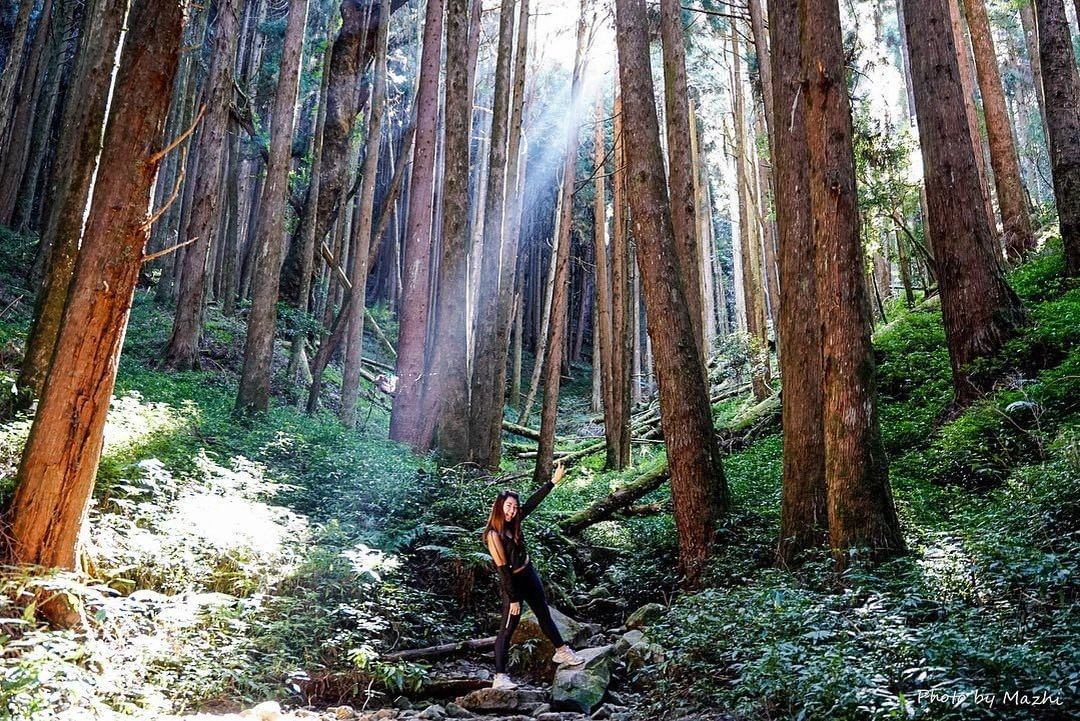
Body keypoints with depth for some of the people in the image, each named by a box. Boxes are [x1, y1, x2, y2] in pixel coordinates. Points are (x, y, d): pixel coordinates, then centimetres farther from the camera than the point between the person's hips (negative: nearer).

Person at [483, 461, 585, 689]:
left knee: (545, 615, 22)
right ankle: (499, 677, 2)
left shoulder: (512, 524, -4)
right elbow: (503, 569, -23)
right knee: (507, 628, -3)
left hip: (529, 575, 8)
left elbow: (532, 503, 3)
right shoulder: (493, 534, -24)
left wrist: (554, 481, 3)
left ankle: (561, 651, 40)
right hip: (512, 583, -8)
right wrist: (513, 599, -20)